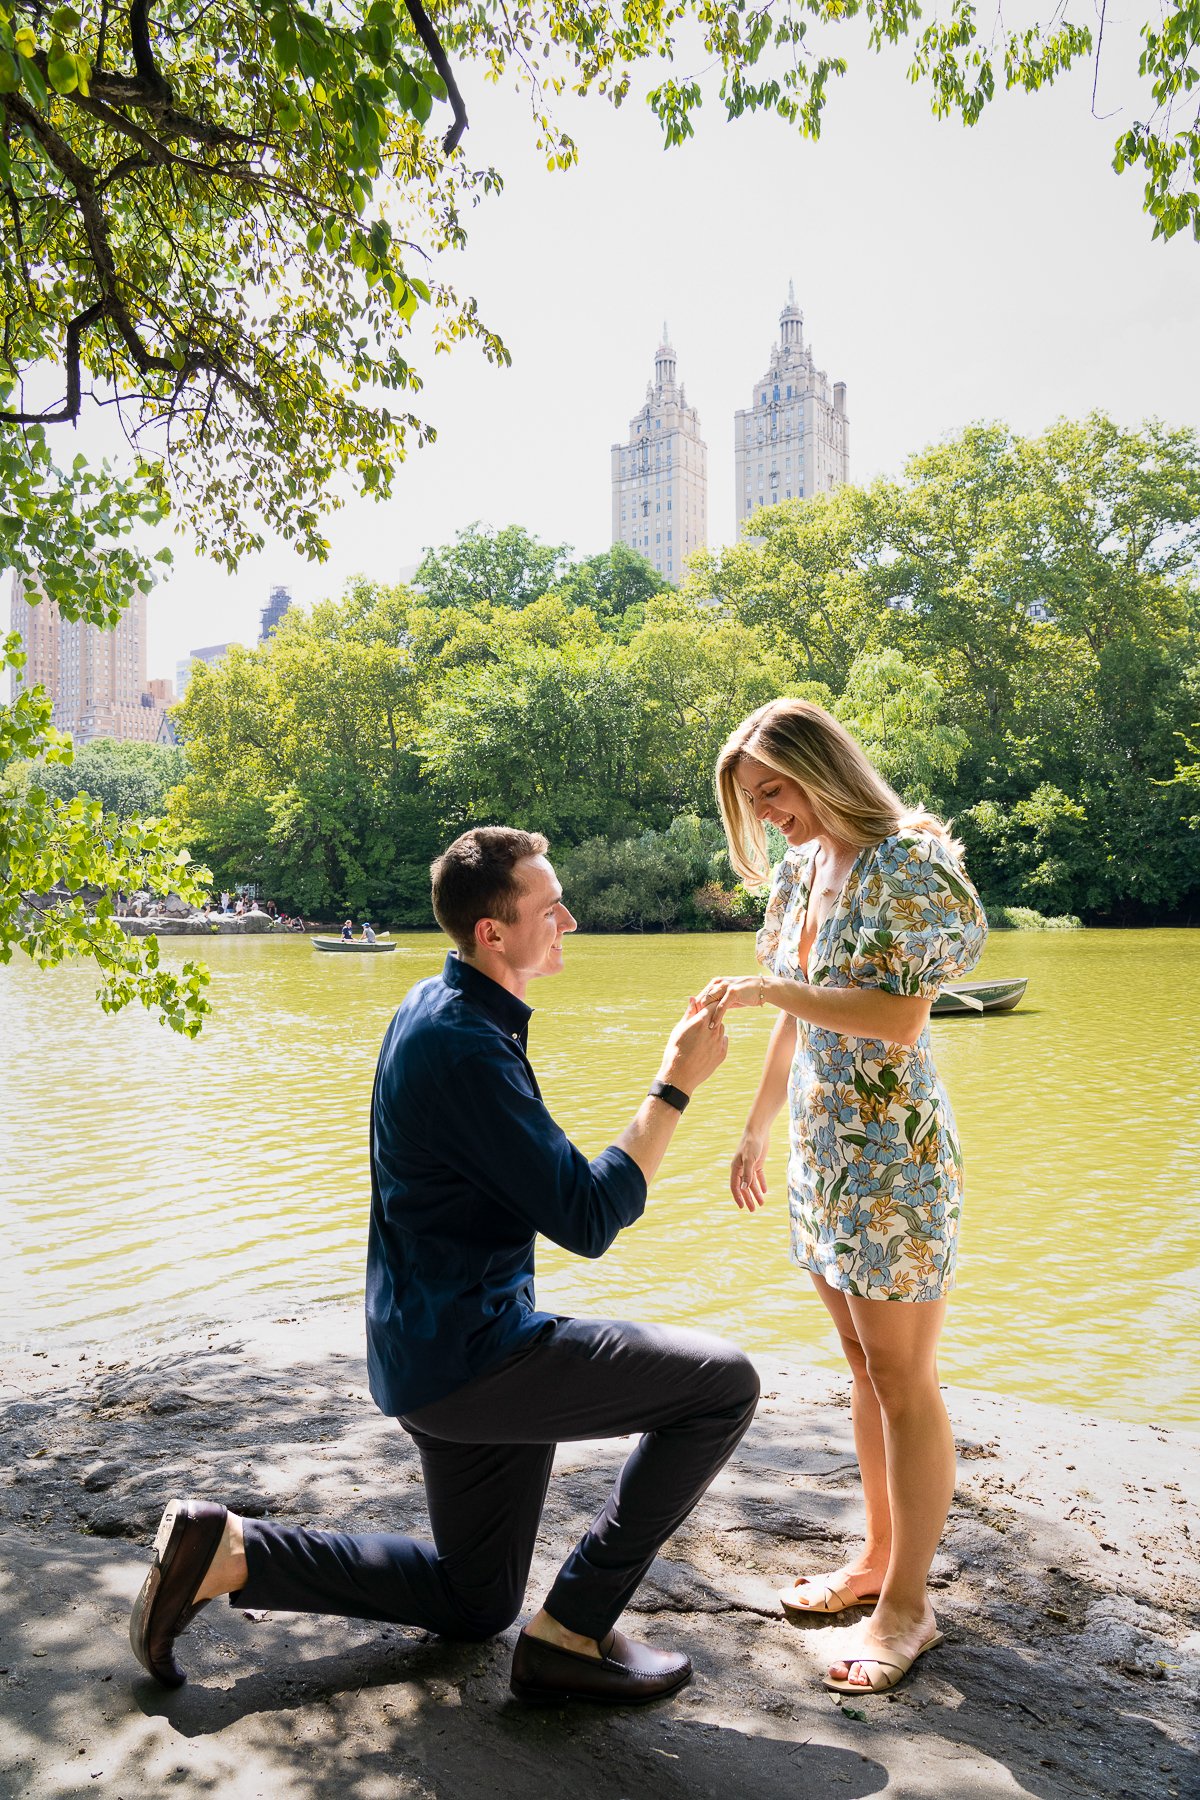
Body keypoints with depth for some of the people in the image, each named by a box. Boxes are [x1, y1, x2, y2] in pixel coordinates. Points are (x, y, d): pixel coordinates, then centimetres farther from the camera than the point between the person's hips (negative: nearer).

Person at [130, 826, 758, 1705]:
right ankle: (573, 1631, -1)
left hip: (437, 1352, 10)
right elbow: (588, 1220, -24)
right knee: (723, 1383, -10)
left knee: (476, 1601, 24)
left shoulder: (436, 1008, 7)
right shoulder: (466, 1048, -24)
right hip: (470, 1355, -10)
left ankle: (226, 1550, 18)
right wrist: (676, 1085, -20)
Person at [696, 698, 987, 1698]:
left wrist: (769, 987, -24)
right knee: (863, 1364, 17)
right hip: (820, 1148, 8)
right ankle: (878, 1556, 32)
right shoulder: (797, 874, 9)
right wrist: (756, 1129, 18)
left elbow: (901, 1020, -22)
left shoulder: (905, 861, -14)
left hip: (894, 1150, -8)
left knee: (902, 1380, 3)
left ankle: (907, 1605, 17)